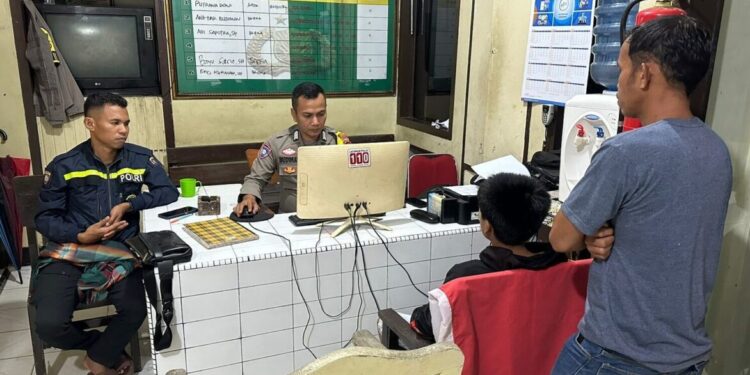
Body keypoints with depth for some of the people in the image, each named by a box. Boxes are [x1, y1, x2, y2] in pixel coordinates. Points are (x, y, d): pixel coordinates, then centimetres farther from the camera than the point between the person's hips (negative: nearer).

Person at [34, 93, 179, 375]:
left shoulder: (141, 158, 1)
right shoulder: (63, 166, -2)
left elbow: (169, 192, 0)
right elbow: (44, 218, 2)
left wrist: (129, 205, -14)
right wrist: (81, 236, -16)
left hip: (120, 251, 1)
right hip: (68, 252, 0)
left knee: (135, 311, -25)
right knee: (49, 325, -21)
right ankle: (106, 347, 13)